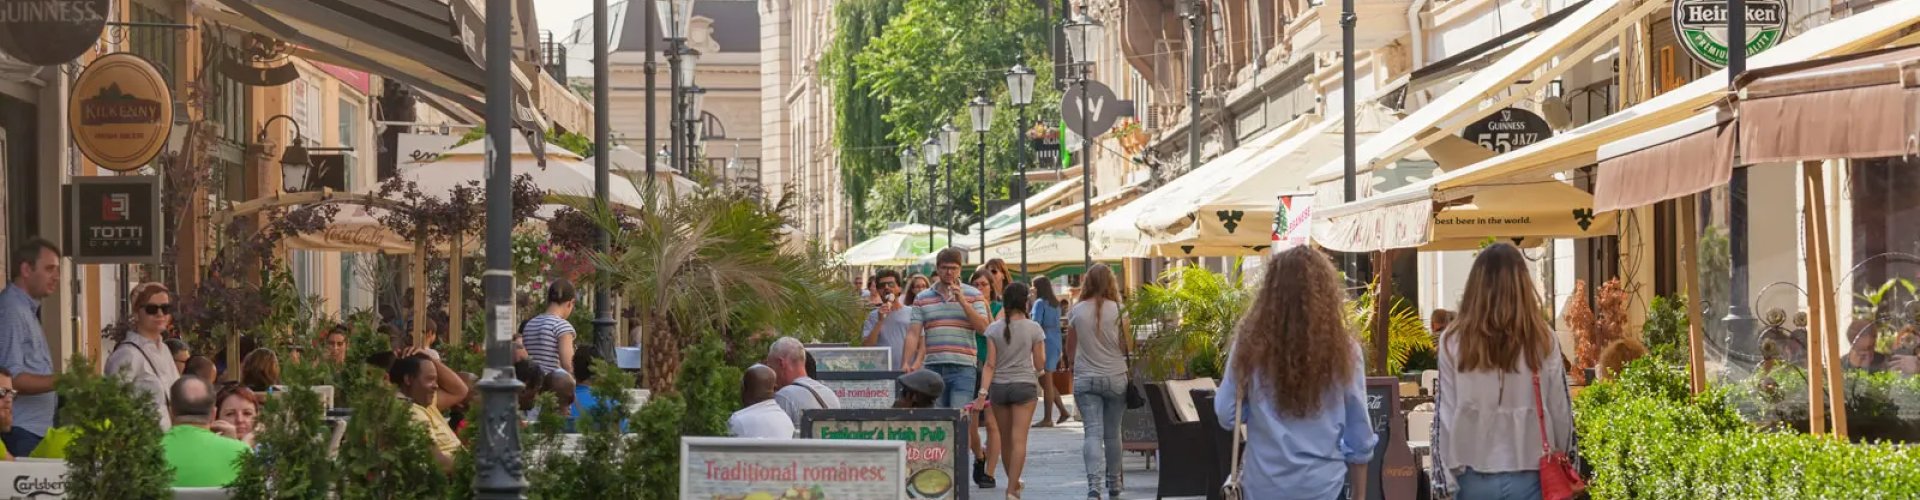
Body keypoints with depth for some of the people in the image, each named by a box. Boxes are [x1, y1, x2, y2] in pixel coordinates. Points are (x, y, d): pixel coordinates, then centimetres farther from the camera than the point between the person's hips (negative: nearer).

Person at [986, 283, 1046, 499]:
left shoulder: (994, 329, 0)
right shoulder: (1034, 328, -4)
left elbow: (990, 364, -3)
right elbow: (1039, 363, -1)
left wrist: (984, 390, -2)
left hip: (999, 385, 2)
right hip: (1024, 385, -2)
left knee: (1005, 439, 14)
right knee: (1019, 439, -5)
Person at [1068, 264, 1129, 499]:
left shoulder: (1076, 311, -3)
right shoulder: (1117, 310, -6)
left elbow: (1071, 349, 8)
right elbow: (1128, 348, -1)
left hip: (1085, 380, 0)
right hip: (1115, 378, 0)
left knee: (1093, 433, -5)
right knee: (1112, 433, 14)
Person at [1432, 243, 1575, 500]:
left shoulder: (1454, 342, -5)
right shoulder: (1542, 340, -4)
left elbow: (1445, 414, -3)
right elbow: (1560, 412, 2)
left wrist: (1445, 476, 5)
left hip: (1475, 478, 0)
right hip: (1529, 477, 0)